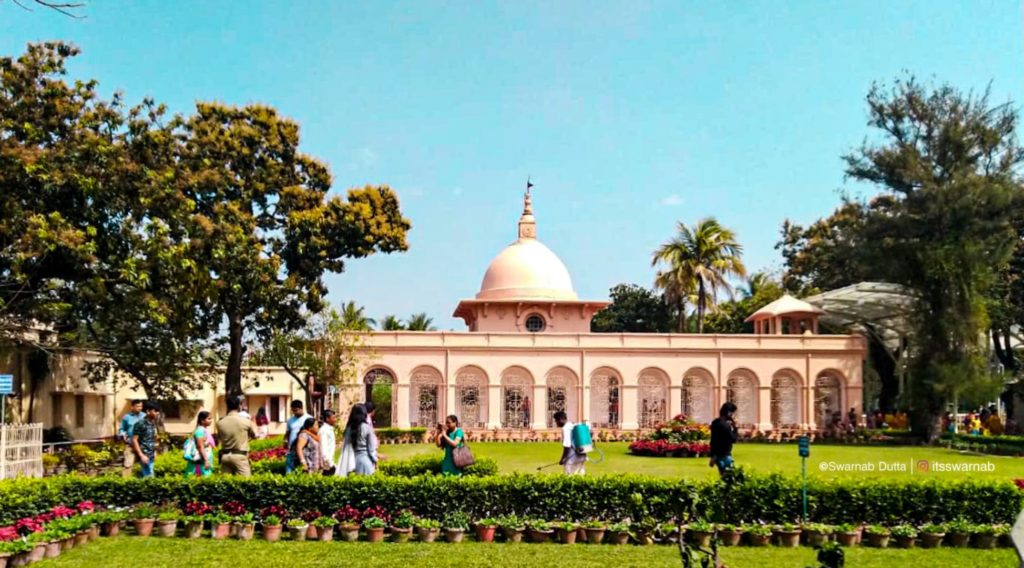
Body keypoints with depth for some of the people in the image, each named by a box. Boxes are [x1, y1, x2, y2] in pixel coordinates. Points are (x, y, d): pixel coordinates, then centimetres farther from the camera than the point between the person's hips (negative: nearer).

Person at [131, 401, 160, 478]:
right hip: (144, 454, -8)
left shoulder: (153, 423, 8)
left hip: (151, 455, 8)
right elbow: (134, 440, -15)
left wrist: (155, 452, 16)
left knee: (143, 475, 13)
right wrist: (141, 455, -18)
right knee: (149, 476, -8)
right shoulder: (140, 424, -16)